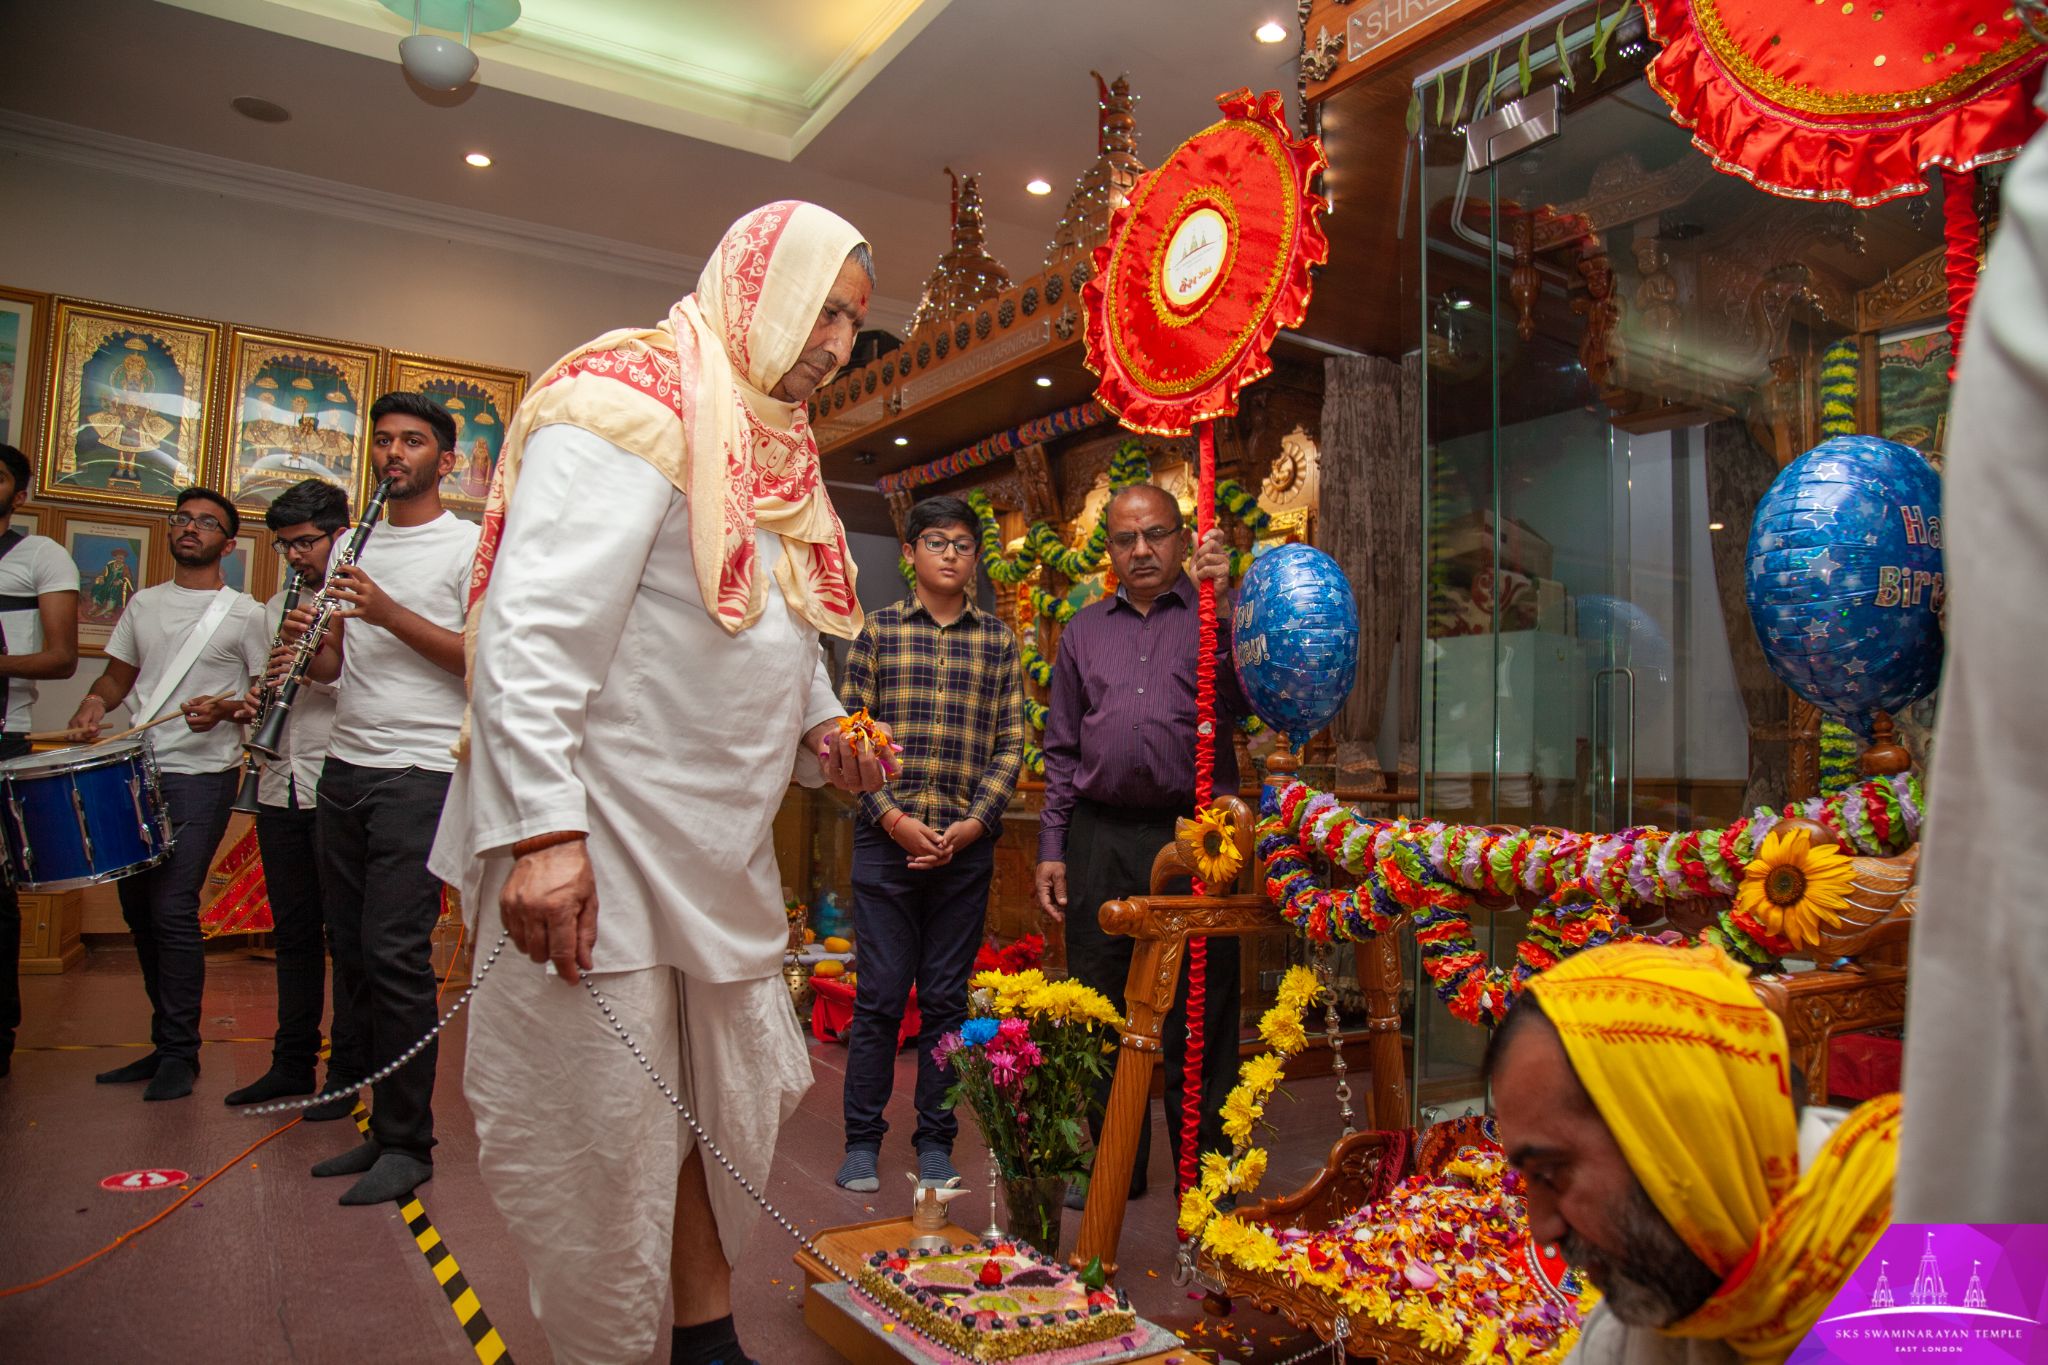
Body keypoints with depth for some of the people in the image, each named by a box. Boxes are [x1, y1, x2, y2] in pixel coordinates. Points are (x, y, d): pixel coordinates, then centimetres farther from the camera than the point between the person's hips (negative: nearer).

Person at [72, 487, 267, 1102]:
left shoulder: (245, 612, 2)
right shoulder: (143, 603, 17)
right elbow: (118, 674, 21)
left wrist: (224, 707, -18)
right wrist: (96, 703, 1)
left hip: (202, 776, -6)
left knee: (172, 909, -10)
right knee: (139, 907, 9)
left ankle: (180, 1054, 1)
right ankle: (165, 1043, 22)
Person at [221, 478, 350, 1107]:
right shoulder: (277, 606, 18)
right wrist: (254, 704, 4)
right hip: (281, 788, 7)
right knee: (293, 931, 13)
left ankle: (348, 1068, 9)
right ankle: (292, 1062, 22)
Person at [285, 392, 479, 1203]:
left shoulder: (470, 544, -1)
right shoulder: (351, 547, 19)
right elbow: (335, 664, 21)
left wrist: (388, 612, -17)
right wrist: (308, 647, -2)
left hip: (422, 771, -7)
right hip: (345, 767, 7)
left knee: (395, 953, -9)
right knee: (350, 947, 9)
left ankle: (405, 1142, 0)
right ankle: (357, 1101, 20)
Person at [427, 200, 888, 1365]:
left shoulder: (778, 450, 16)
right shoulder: (631, 404, -11)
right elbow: (534, 623, -20)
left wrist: (822, 725, 7)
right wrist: (541, 828, -26)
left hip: (722, 853, 9)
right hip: (597, 850, -9)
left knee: (729, 1107, 16)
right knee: (603, 1135, 3)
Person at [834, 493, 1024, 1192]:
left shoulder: (997, 638, 8)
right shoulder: (878, 629, 4)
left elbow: (1009, 743, 4)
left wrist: (975, 823, -8)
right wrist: (894, 817, -10)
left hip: (965, 845, 1)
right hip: (886, 841, -1)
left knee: (947, 997, 9)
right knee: (880, 995, 4)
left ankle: (936, 1140, 21)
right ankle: (862, 1139, 18)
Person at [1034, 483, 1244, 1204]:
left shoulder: (1215, 616, 8)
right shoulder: (1084, 630, 16)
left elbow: (1236, 703, -11)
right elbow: (1062, 747, 15)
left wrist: (1216, 602, -18)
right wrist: (1053, 848, 9)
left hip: (1193, 834, -3)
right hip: (1101, 839, 3)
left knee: (1200, 1010, 3)